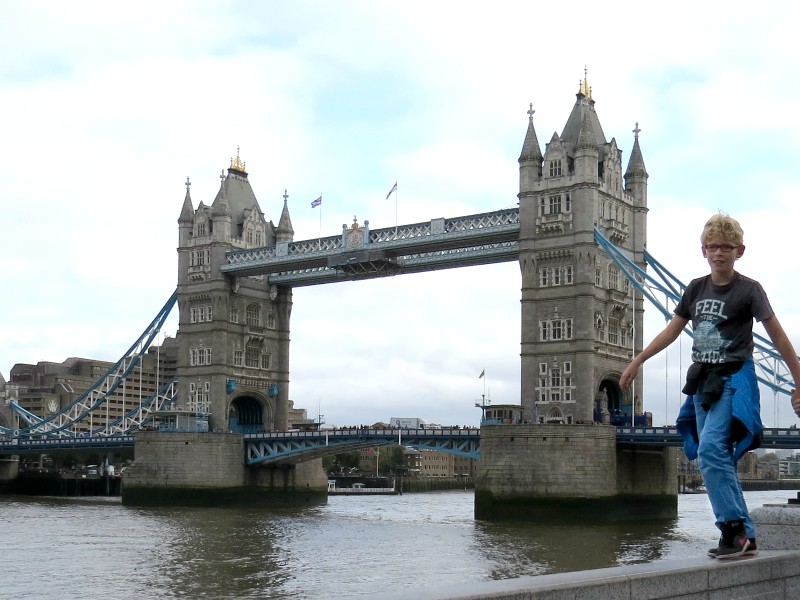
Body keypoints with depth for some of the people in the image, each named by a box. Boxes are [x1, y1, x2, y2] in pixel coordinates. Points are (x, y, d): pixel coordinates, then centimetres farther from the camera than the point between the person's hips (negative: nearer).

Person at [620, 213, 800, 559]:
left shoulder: (749, 290, -6)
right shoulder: (696, 289, 10)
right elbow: (672, 331, 19)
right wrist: (637, 361, 18)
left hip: (734, 381, -6)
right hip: (702, 382, 6)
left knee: (710, 449, -23)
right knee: (718, 461, 6)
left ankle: (733, 527, -13)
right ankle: (745, 538, 13)